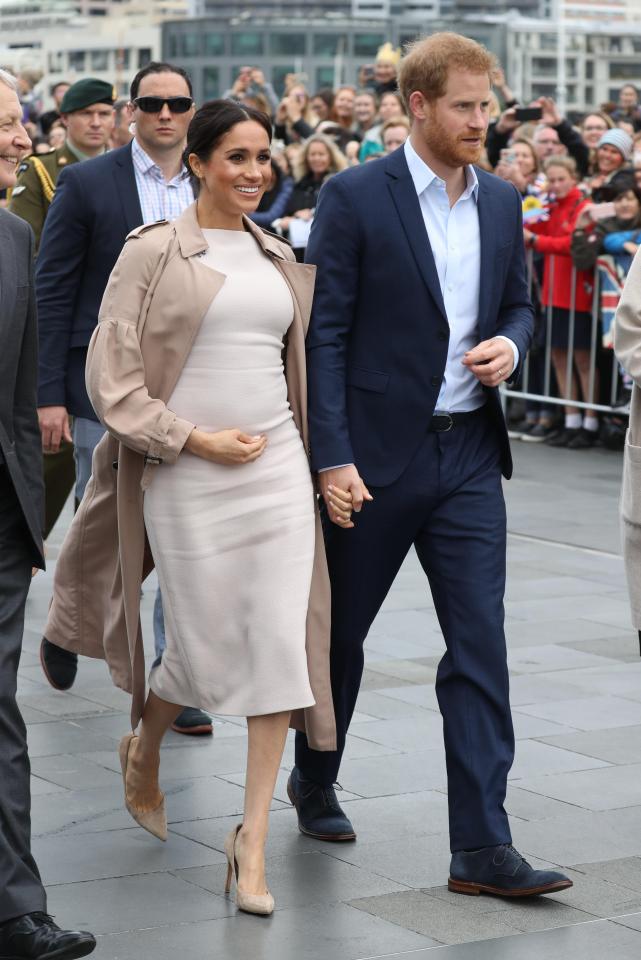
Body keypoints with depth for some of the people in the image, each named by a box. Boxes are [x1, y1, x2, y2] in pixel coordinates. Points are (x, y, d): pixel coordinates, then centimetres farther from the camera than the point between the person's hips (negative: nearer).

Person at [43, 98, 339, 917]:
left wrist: (322, 460, 17)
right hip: (188, 477, -4)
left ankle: (253, 840, 3)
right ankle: (143, 750, 37)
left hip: (277, 470, 4)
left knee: (279, 647, -3)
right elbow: (110, 375, -7)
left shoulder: (278, 258, 12)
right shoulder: (153, 251, -4)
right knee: (206, 650, 3)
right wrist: (195, 438, -13)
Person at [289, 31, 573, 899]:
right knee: (342, 628, 13)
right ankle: (315, 785, 36)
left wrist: (510, 346, -5)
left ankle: (482, 847, -3)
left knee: (480, 645, -4)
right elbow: (325, 333, -10)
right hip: (377, 453, -4)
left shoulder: (502, 203, 8)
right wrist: (333, 457, -15)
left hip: (469, 454, 4)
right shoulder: (355, 198, -8)